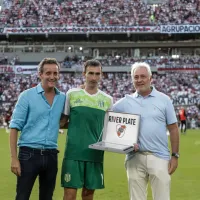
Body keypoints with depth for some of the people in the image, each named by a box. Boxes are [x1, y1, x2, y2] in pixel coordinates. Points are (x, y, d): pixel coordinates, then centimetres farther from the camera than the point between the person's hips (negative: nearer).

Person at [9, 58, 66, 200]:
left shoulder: (63, 98, 7)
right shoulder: (27, 96, -4)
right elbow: (15, 127, -6)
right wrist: (14, 158, -13)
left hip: (51, 155, 4)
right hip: (29, 154, -4)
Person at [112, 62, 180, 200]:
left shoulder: (164, 100, 4)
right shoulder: (125, 102, 7)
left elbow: (173, 129, 5)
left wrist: (175, 155, 1)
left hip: (159, 157, -1)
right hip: (135, 158, 2)